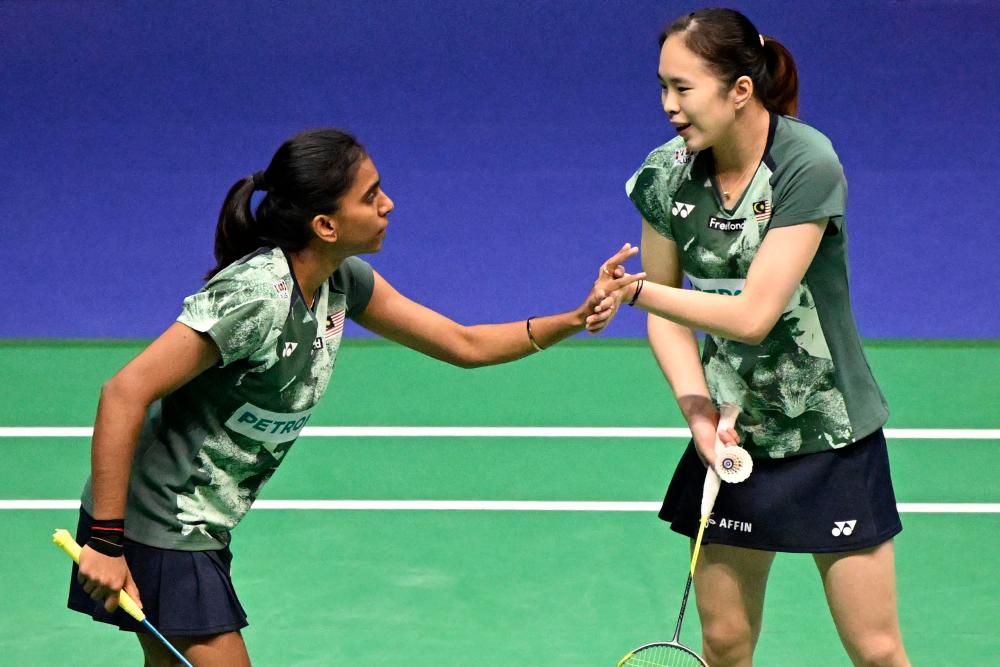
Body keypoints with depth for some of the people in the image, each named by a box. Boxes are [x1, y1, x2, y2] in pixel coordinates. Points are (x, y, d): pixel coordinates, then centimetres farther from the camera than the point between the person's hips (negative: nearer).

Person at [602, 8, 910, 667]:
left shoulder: (808, 164, -21)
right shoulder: (666, 174, -5)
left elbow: (753, 315, -24)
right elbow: (668, 316, 5)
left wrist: (637, 289, -19)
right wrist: (699, 413, -9)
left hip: (831, 436, -4)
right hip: (732, 437, 4)